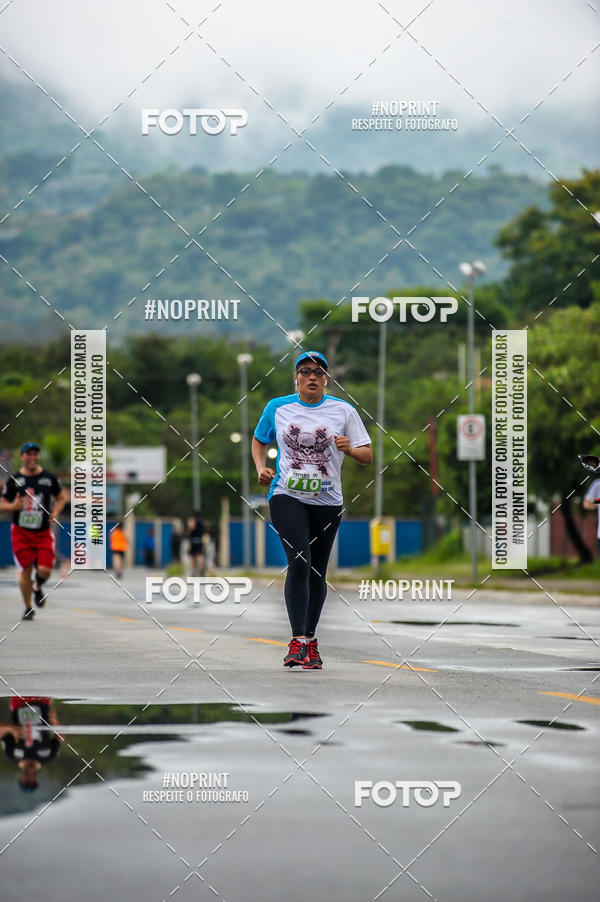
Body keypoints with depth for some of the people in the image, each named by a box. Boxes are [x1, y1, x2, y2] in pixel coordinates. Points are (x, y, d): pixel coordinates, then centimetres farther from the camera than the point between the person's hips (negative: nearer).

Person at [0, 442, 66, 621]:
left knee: (44, 570, -12)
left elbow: (61, 498, 14)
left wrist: (55, 512, -5)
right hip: (21, 532, 0)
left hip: (43, 533, 0)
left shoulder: (49, 478, 2)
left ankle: (37, 586, 25)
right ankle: (28, 608, 17)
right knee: (25, 571, -1)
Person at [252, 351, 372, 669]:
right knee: (299, 561, -20)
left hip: (327, 501, 2)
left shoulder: (343, 411, 4)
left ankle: (310, 641, 23)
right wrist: (260, 467, 4)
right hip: (287, 496, -2)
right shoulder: (277, 408, 6)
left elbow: (367, 455, 5)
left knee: (317, 572, 8)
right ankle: (298, 642, -23)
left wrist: (350, 450, -16)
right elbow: (259, 440, 22)